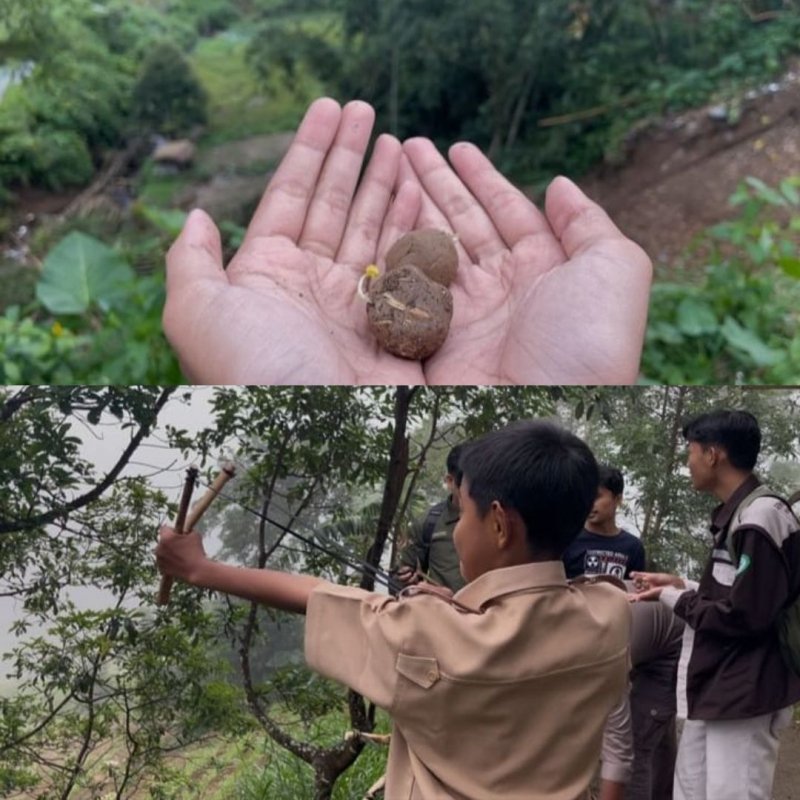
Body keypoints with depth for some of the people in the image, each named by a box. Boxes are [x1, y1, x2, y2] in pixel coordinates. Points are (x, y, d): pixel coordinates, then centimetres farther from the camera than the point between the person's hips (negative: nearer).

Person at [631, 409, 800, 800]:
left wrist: (673, 598, -10)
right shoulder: (735, 515, 10)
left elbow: (746, 615, -23)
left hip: (744, 698, -9)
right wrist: (682, 586, 9)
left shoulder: (761, 516, -19)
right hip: (713, 691, 10)